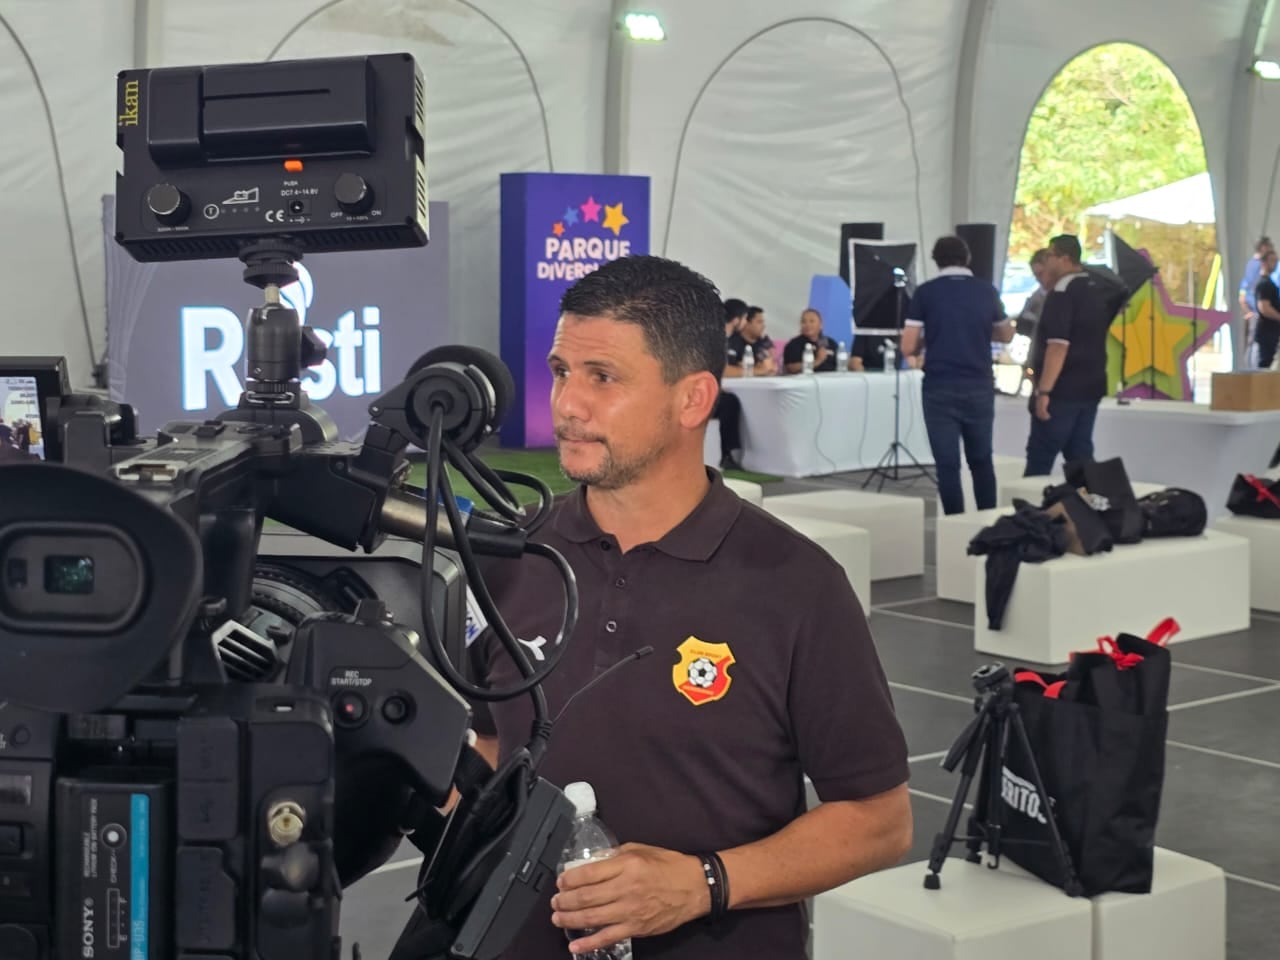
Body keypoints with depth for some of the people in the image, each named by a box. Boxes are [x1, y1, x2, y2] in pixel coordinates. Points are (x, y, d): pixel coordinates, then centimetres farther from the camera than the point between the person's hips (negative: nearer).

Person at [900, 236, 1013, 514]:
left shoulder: (925, 292, -3)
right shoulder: (987, 291, 5)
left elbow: (908, 348, -6)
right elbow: (1006, 335, 20)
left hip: (940, 389, -2)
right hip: (979, 387, 3)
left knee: (948, 464, 1)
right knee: (981, 460, 16)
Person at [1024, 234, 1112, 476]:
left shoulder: (1062, 293, -15)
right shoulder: (1096, 290, 14)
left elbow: (1058, 346, -23)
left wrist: (1044, 390, -23)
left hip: (1062, 390, -9)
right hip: (1090, 387, 9)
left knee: (1039, 458, -4)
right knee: (1080, 455, 10)